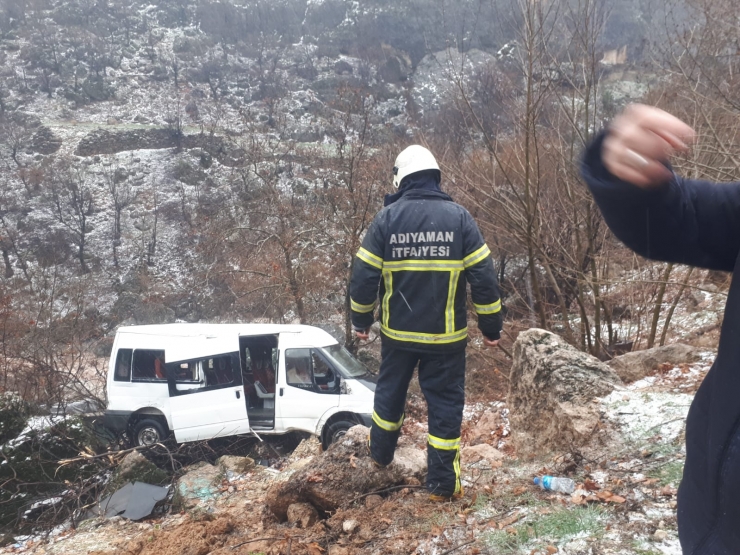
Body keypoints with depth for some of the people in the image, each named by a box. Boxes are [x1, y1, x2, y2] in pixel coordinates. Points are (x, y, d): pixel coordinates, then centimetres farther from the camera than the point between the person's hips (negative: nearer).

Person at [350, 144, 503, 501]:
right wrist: (491, 327, 2)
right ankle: (442, 483, 16)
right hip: (445, 336, -1)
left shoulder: (386, 218, -6)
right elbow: (483, 277, -8)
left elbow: (364, 275, -5)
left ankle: (381, 454, 42)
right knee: (445, 403, 9)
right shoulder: (458, 217, -7)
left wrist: (361, 320, 9)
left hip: (397, 332, 2)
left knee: (390, 391, 22)